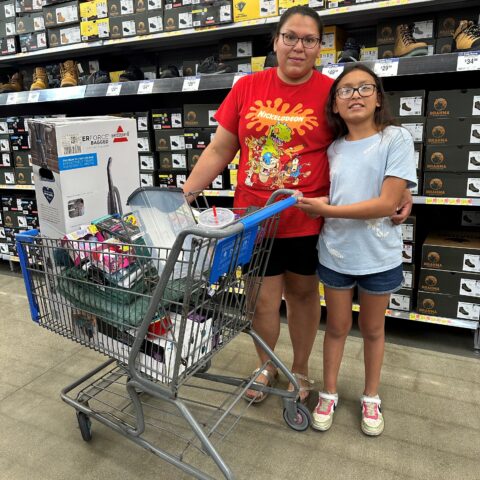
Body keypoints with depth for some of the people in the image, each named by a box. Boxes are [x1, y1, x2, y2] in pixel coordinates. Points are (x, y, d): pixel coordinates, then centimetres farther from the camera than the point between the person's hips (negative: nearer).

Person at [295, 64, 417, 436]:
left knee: (373, 328, 17)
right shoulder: (334, 149, 3)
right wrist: (311, 203, -8)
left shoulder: (396, 139, -10)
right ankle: (329, 394, 36)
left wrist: (327, 210, -19)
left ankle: (371, 397, 39)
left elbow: (388, 203, -19)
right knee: (337, 326, 17)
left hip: (379, 256, -2)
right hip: (335, 254, 3)